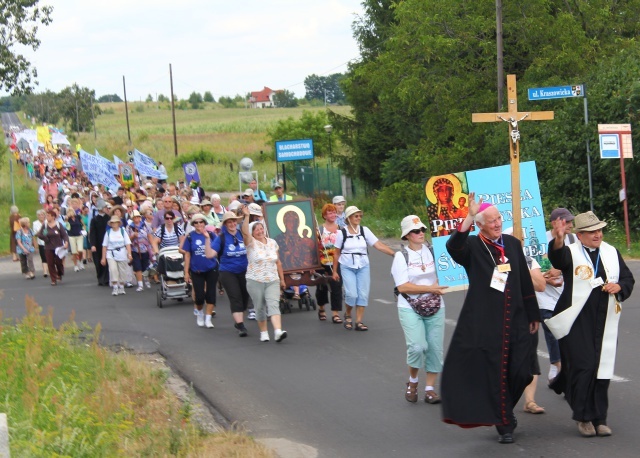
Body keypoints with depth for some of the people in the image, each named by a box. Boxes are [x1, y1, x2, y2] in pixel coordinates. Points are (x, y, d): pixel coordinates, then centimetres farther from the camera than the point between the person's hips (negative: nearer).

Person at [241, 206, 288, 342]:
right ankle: (263, 333, 18)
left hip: (272, 281, 2)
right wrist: (247, 216, -36)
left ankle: (278, 331, -27)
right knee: (260, 308, 4)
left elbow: (278, 262, 14)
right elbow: (245, 232, -24)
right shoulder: (251, 243, -3)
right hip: (255, 281, -2)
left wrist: (282, 279, 15)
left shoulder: (272, 243, 8)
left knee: (273, 304, -13)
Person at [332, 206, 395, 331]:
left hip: (363, 267, 2)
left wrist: (393, 253, -18)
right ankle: (348, 315, 16)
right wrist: (335, 271, 5)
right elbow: (337, 253, 4)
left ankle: (359, 322, 4)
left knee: (363, 294, -3)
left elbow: (378, 245, -6)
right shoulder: (342, 233, -3)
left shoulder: (364, 231, 1)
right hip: (347, 267, -2)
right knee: (352, 294, -12)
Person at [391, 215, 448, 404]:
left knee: (435, 348, 1)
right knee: (417, 347, -18)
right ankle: (412, 381, 8)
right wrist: (430, 288, -17)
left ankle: (430, 389, 12)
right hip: (410, 309, -4)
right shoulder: (401, 257, -5)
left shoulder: (432, 252, 5)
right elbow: (402, 287, -13)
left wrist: (437, 288, -8)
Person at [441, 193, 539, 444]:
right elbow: (453, 246, -29)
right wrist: (470, 216, -37)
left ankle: (504, 411, 31)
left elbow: (525, 282, 14)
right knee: (494, 374, 0)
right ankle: (504, 425, 13)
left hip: (515, 321, 4)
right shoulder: (472, 247, -5)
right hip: (485, 323, -4)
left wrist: (533, 315, 15)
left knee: (521, 373, 3)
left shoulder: (512, 243, 9)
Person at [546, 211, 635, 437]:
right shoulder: (571, 253, -3)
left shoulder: (612, 253, 11)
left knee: (602, 371, 5)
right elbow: (558, 258, -27)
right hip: (578, 322, -4)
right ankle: (584, 417, 5)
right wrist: (558, 241, -49)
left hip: (605, 323, 4)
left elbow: (628, 278, 17)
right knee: (583, 367, -10)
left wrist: (618, 286, -6)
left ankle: (599, 419, 16)